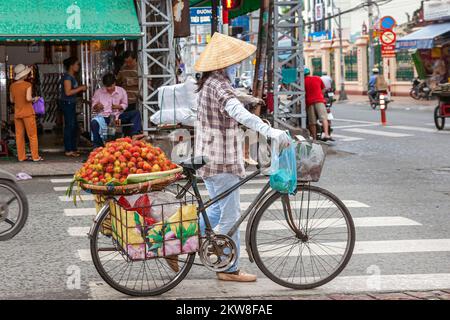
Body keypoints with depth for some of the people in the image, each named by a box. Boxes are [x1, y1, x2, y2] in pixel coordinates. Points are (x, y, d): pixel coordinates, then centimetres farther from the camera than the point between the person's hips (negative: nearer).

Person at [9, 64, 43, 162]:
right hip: (27, 112, -5)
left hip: (17, 113, 5)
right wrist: (34, 99, -3)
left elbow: (12, 100, 10)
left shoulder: (12, 86, 3)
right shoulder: (27, 85, -13)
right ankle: (35, 156, 3)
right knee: (32, 135, 3)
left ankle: (21, 156, 9)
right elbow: (28, 98, -22)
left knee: (19, 135, 9)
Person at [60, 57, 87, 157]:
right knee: (69, 126, -7)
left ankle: (73, 149, 20)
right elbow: (68, 92, -22)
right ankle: (68, 150, -4)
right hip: (66, 103, -10)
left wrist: (81, 89, 8)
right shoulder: (67, 77, -15)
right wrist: (80, 88, -16)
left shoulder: (72, 76, 15)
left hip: (71, 104, 10)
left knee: (74, 126, 13)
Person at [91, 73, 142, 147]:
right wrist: (97, 106, -17)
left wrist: (119, 106, -11)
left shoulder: (121, 91, 5)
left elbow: (125, 105, 12)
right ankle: (97, 146, -27)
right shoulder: (99, 92, 4)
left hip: (118, 116, 2)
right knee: (94, 123, -36)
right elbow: (94, 107, 9)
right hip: (104, 117, -2)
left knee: (136, 113, -18)